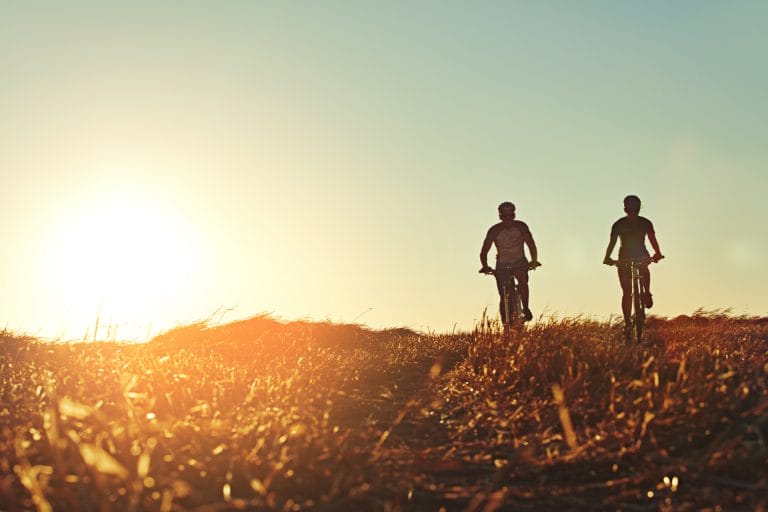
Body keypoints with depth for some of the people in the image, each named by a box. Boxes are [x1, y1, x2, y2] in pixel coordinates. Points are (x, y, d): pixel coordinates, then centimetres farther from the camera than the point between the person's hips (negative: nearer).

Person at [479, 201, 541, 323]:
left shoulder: (521, 227, -13)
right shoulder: (494, 230, -15)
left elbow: (531, 244, -15)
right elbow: (484, 251, -13)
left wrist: (534, 260, -27)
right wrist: (485, 266, -24)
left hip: (520, 262, 0)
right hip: (502, 265, 0)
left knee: (523, 280, -32)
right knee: (503, 296, -7)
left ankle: (526, 308, -17)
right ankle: (505, 324, 6)